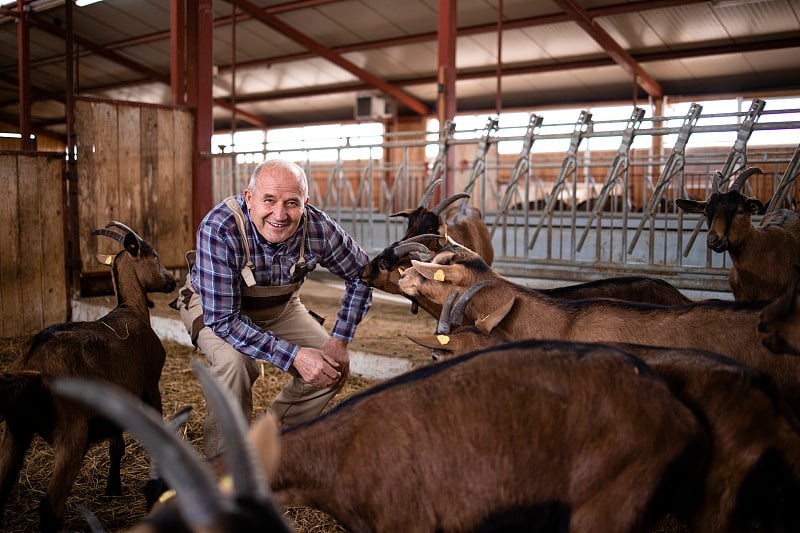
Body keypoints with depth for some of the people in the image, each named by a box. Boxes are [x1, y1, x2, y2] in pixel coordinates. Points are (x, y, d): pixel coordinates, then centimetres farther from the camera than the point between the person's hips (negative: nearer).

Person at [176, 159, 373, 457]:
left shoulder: (319, 229, -27)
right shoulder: (218, 229, -37)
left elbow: (362, 274, -9)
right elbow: (223, 318, -35)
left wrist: (339, 340, -18)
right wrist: (294, 356, -41)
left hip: (280, 307, 4)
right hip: (212, 305, -4)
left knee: (334, 368, -9)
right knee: (235, 361, -33)